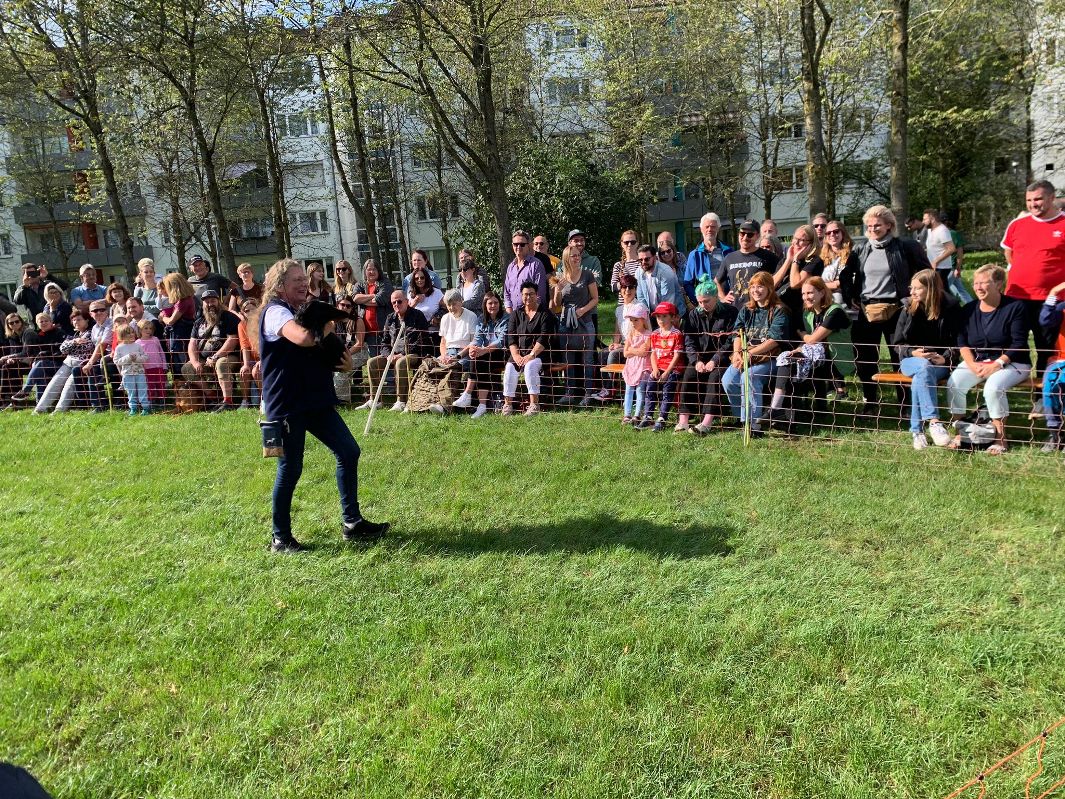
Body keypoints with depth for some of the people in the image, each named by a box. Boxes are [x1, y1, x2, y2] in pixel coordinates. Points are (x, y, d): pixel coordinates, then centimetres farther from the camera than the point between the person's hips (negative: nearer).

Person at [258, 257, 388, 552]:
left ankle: (351, 523, 12)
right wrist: (327, 326, -10)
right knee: (290, 469, -2)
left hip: (315, 400, 9)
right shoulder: (275, 312, -11)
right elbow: (303, 338, -32)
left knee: (348, 452, 3)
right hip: (287, 404, -8)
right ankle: (280, 538, 14)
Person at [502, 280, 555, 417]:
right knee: (509, 368, -24)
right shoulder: (516, 314, 15)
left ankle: (534, 404, -30)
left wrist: (531, 355, -21)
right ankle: (507, 404, -21)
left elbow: (544, 339, -9)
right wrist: (516, 355, -11)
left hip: (539, 353, -4)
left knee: (530, 366, -33)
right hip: (519, 352, 4)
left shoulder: (545, 314, 3)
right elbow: (511, 337, 6)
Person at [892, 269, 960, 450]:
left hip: (942, 362, -1)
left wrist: (946, 358, -15)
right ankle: (934, 422, -49)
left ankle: (917, 430, -30)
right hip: (912, 360, 1)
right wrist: (913, 353, -13)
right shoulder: (908, 309, 4)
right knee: (924, 367, -37)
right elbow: (897, 344, 6)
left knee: (919, 379, -36)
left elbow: (958, 342, 2)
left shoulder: (950, 308, -1)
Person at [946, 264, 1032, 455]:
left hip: (1011, 362, -4)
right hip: (976, 360, 4)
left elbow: (1019, 343, -11)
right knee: (953, 383, -24)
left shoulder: (1015, 307, -6)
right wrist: (972, 364, -13)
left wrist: (997, 364, -22)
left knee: (993, 387, -34)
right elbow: (962, 341, 4)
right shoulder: (969, 310, 8)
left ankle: (1000, 438, -18)